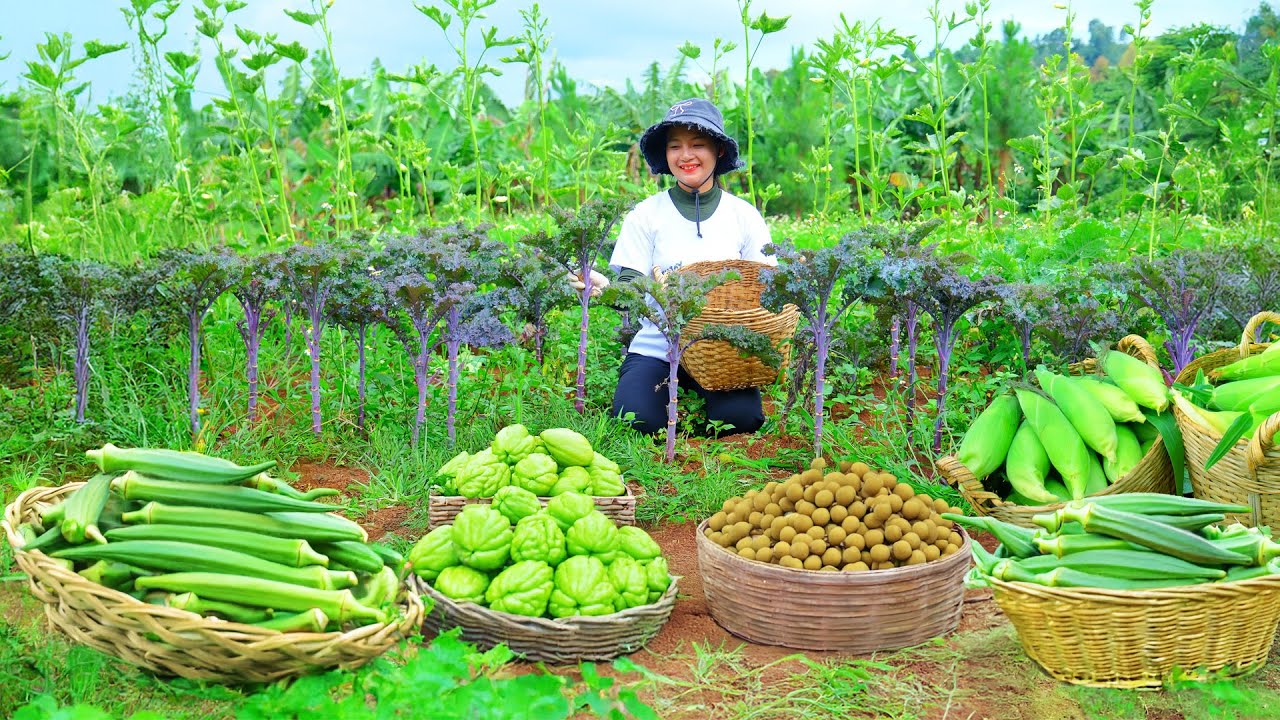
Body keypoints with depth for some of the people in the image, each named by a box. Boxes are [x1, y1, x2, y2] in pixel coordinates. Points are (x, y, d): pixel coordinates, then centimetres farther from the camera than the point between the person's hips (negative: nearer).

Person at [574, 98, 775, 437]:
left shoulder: (744, 215, 5)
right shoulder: (646, 214, 1)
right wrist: (606, 289, -29)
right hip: (656, 349, -1)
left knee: (740, 418, -25)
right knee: (639, 419, -26)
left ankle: (701, 394, 10)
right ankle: (667, 391, 10)